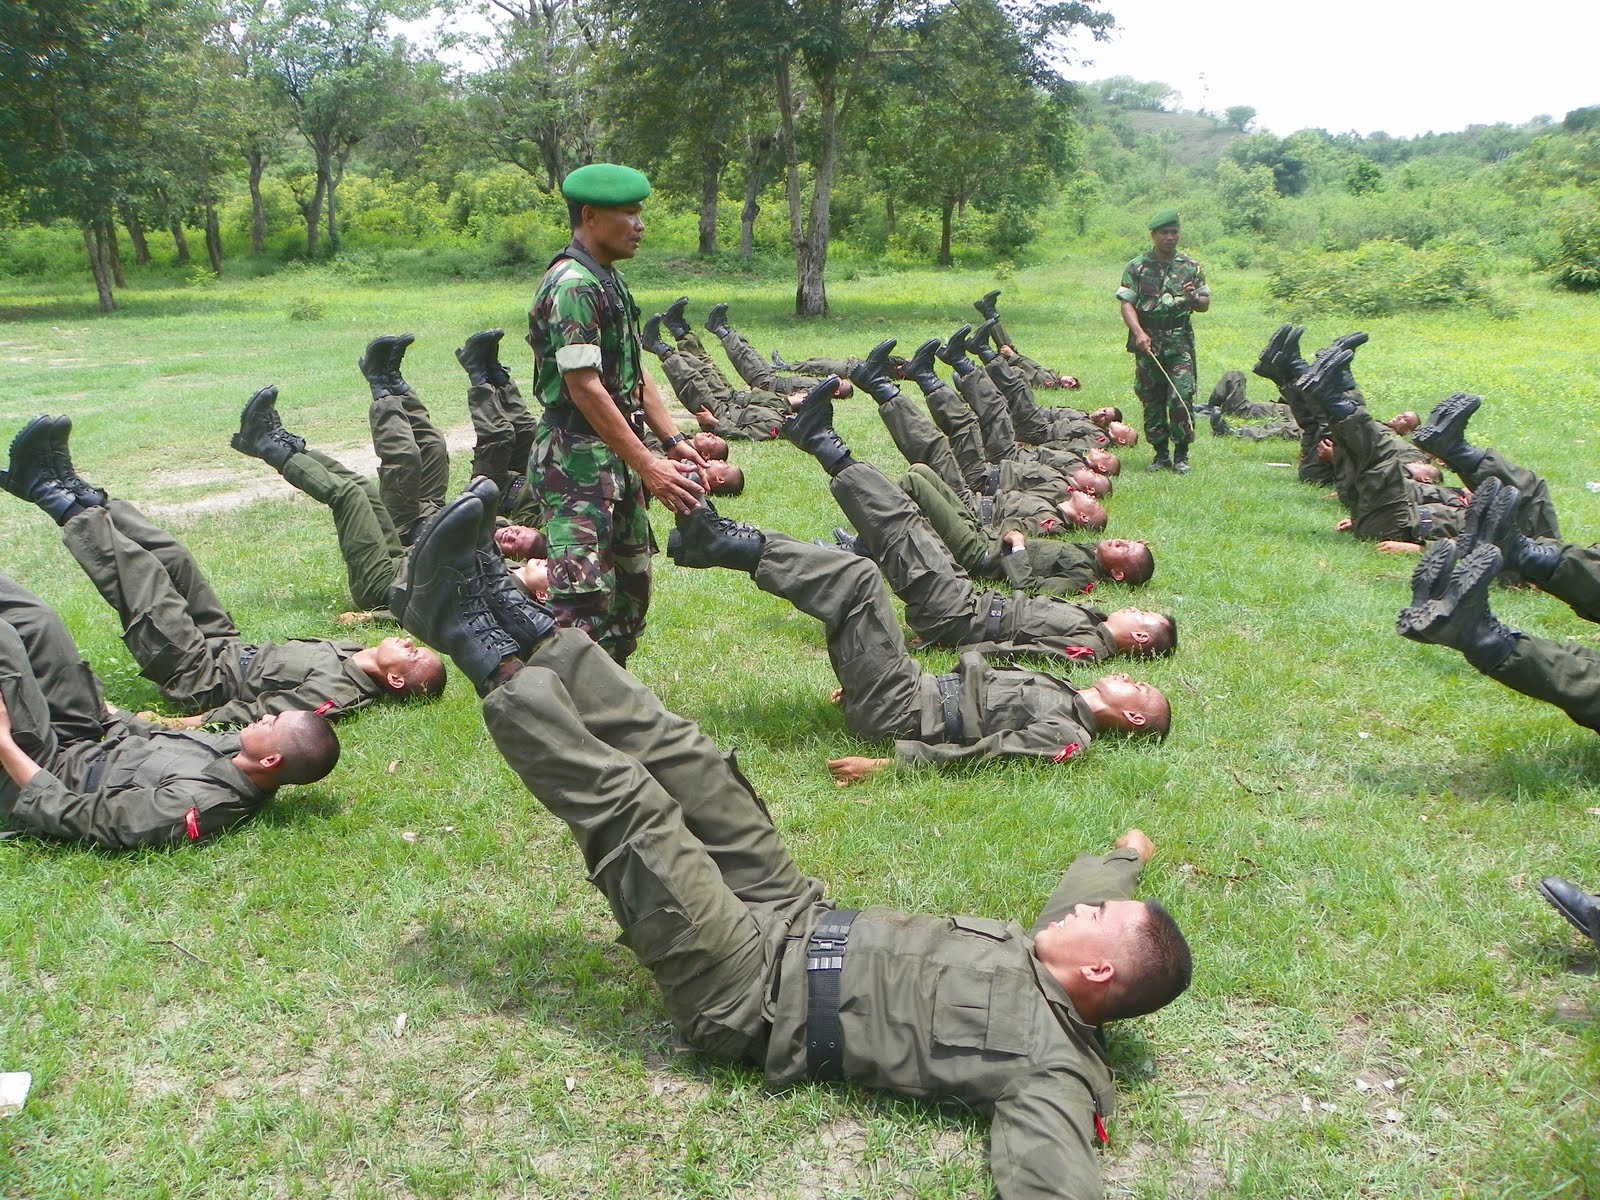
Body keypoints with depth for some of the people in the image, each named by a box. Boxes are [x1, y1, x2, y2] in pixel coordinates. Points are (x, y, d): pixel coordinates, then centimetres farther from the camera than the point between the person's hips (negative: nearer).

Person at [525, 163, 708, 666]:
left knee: (631, 587, 16)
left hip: (616, 457, 11)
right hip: (576, 459, -10)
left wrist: (673, 441, 10)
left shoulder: (609, 281, 15)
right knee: (584, 601, -14)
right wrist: (648, 466, -21)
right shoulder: (572, 285, -16)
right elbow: (584, 387, -22)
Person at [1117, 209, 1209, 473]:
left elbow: (1205, 304, 15)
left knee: (1181, 398, -10)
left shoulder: (1191, 267, 11)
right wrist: (1138, 332, -18)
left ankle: (1181, 455, -1)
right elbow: (1127, 304, -2)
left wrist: (1193, 298, -9)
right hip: (1147, 343, 0)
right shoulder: (1137, 267, 5)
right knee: (1151, 401, 4)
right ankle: (1160, 455, 14)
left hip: (1180, 344, 0)